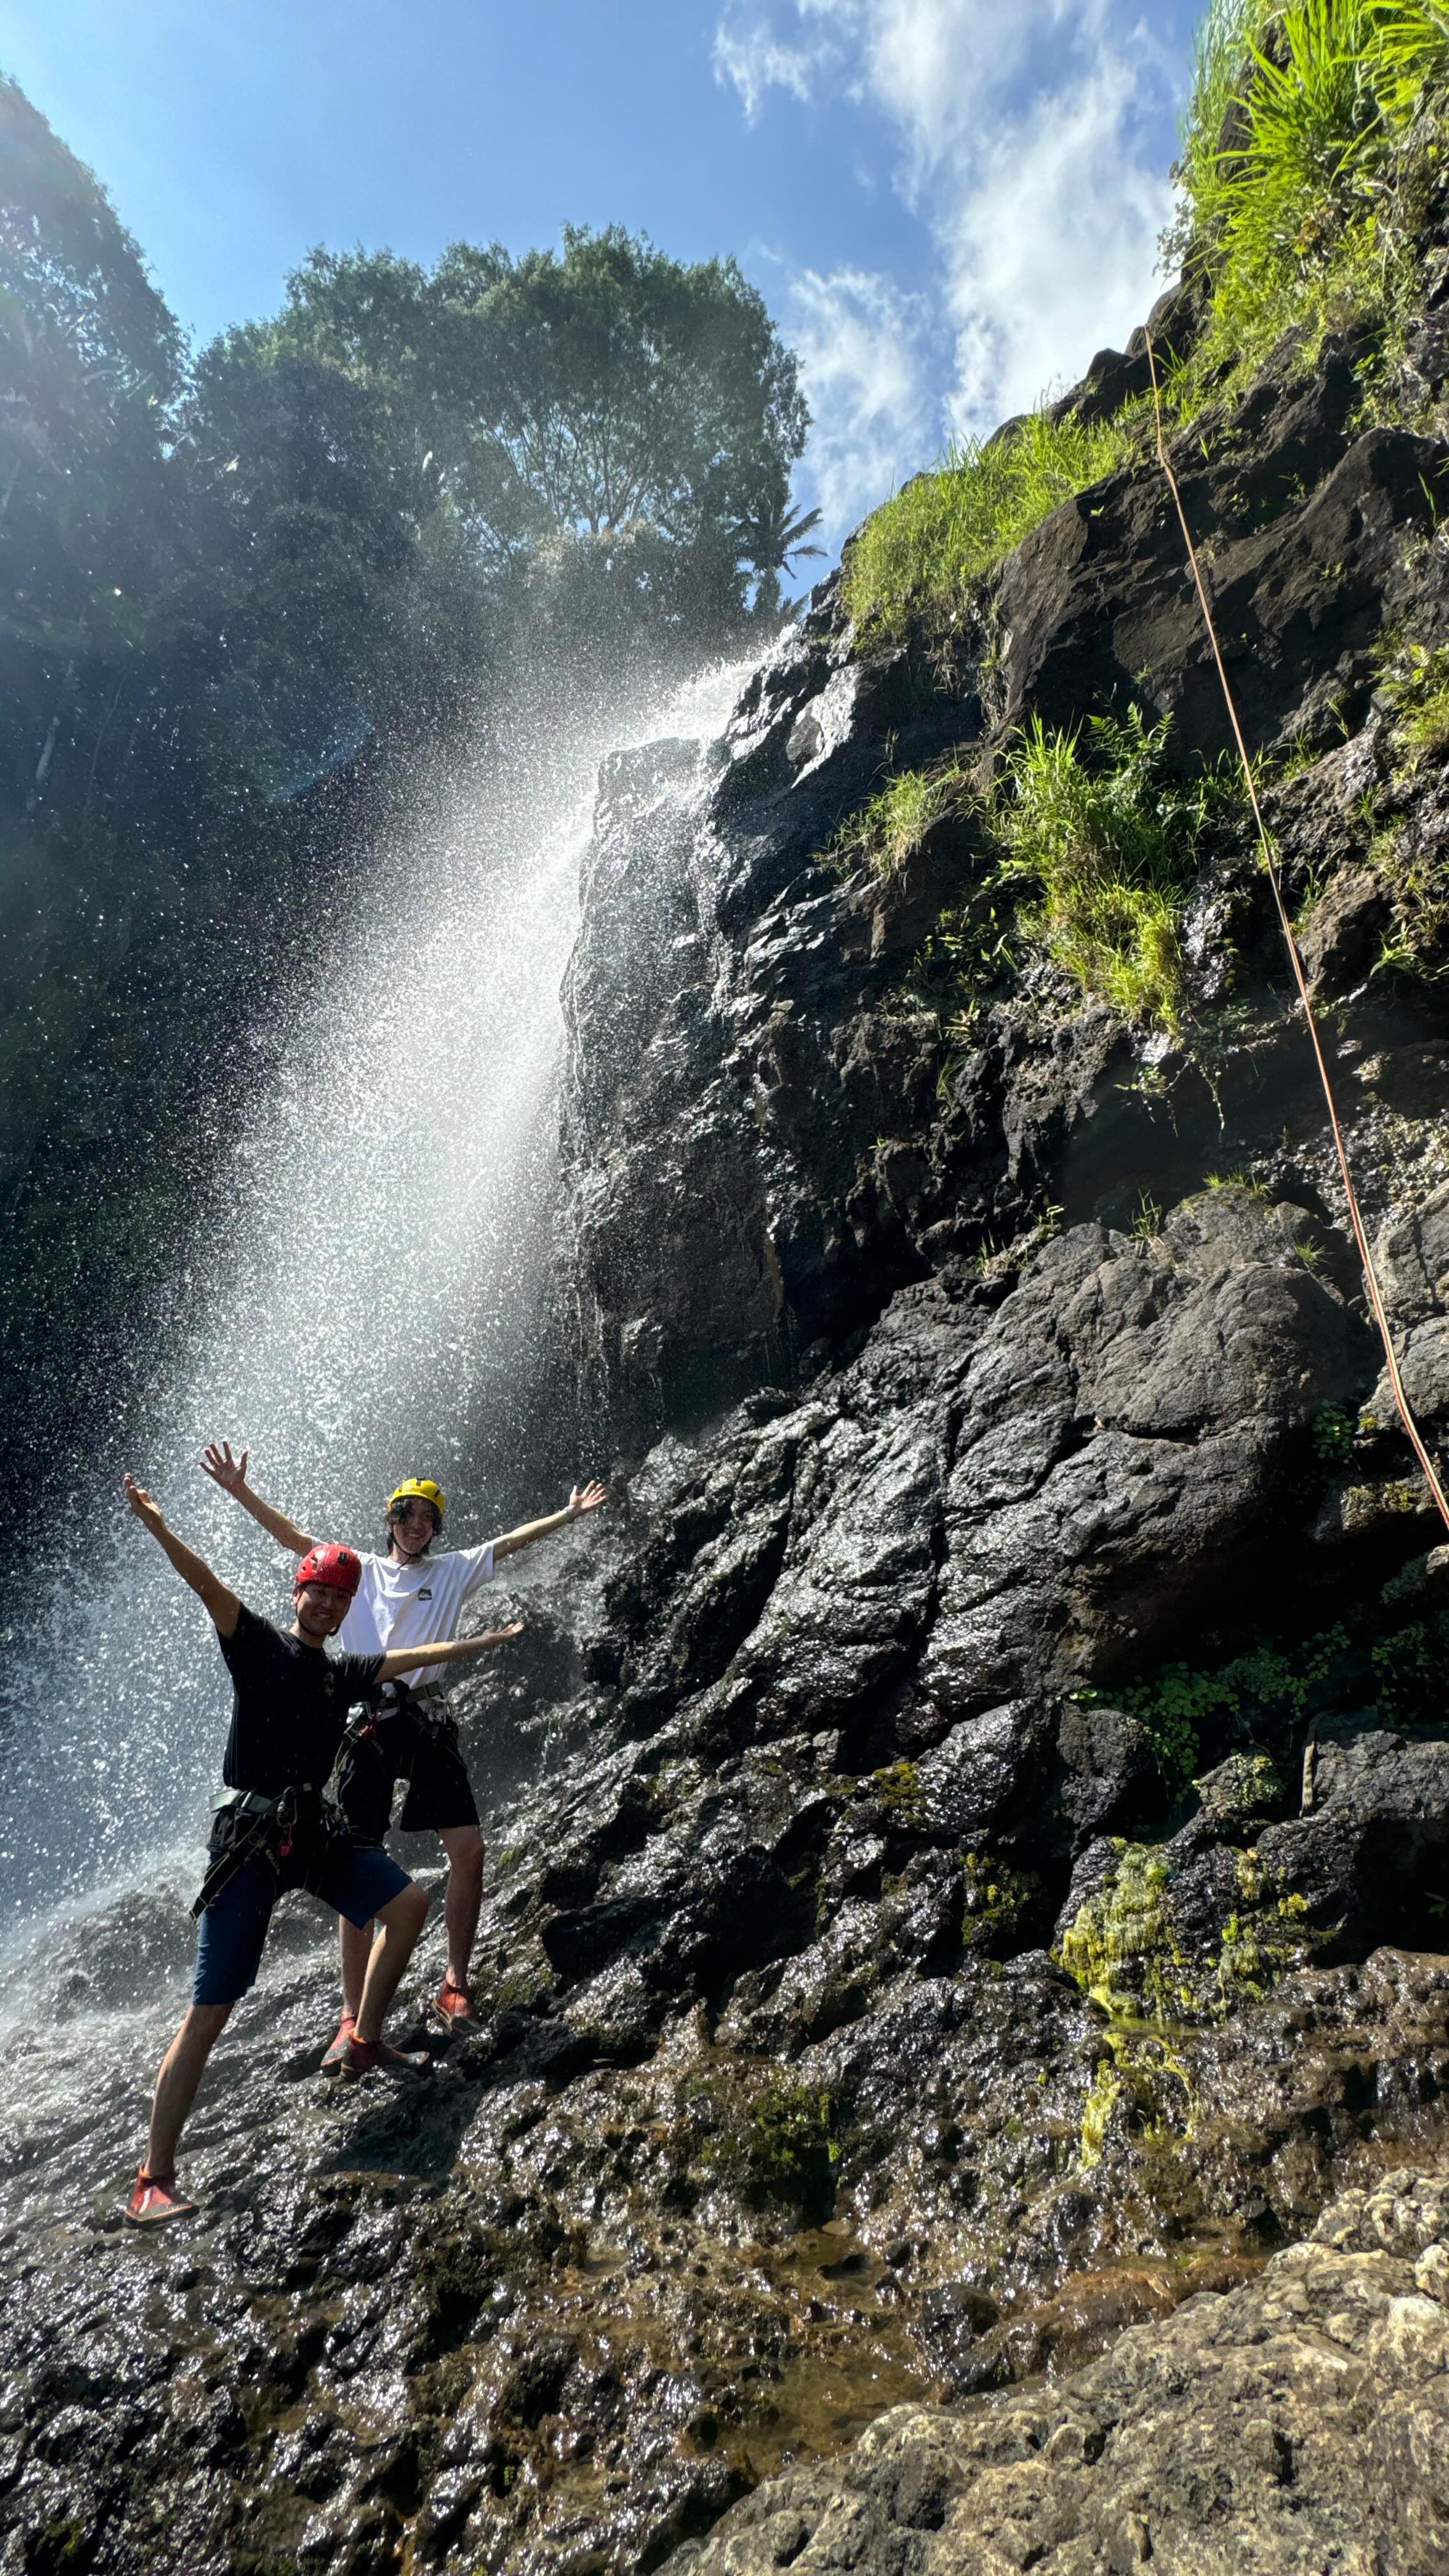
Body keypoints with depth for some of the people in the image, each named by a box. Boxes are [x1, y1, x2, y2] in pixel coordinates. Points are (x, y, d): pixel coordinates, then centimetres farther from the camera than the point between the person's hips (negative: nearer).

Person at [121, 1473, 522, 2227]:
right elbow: (207, 1585, -21)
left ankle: (365, 2043, 23)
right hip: (249, 1840, -7)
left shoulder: (345, 1674, 12)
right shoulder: (257, 1644, -5)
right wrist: (158, 1528, -37)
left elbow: (412, 1657, 27)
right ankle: (153, 2179, 2)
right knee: (209, 2014, -7)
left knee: (407, 1904, 6)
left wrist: (480, 1642, 37)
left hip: (312, 1834, 7)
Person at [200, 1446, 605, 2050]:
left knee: (468, 1849, -6)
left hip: (427, 1723, 2)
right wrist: (240, 1491, -6)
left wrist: (568, 1515, 10)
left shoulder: (453, 1570, 13)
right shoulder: (359, 1569, 10)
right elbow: (293, 1537, 4)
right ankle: (353, 2016, 7)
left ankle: (454, 1986, 9)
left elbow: (511, 1542, 13)